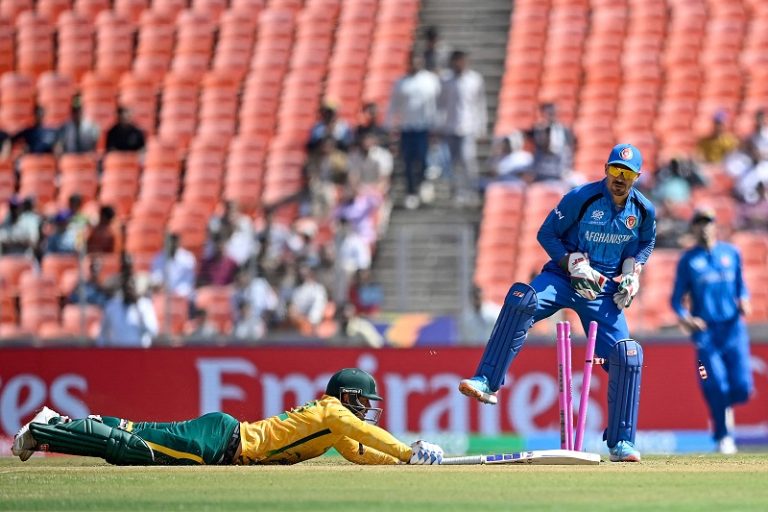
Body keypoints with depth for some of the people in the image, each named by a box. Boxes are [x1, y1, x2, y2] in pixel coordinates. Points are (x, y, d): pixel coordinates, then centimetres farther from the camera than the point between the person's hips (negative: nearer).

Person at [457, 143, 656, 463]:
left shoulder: (644, 211, -1)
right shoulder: (581, 198, -12)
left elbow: (646, 244, 19)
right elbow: (547, 234, -5)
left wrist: (632, 272, 0)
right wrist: (575, 265, -18)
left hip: (605, 290, 3)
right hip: (565, 276, -3)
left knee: (627, 356, -10)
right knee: (521, 299, -34)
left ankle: (621, 443, 4)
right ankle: (487, 382, -35)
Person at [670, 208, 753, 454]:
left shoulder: (731, 253, 12)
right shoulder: (688, 260, 6)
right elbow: (677, 298, 5)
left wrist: (744, 302, -2)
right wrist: (684, 319, -14)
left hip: (733, 328, 2)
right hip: (705, 331, -2)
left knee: (742, 387, -8)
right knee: (716, 385, -13)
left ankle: (723, 405, 26)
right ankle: (723, 436, 4)